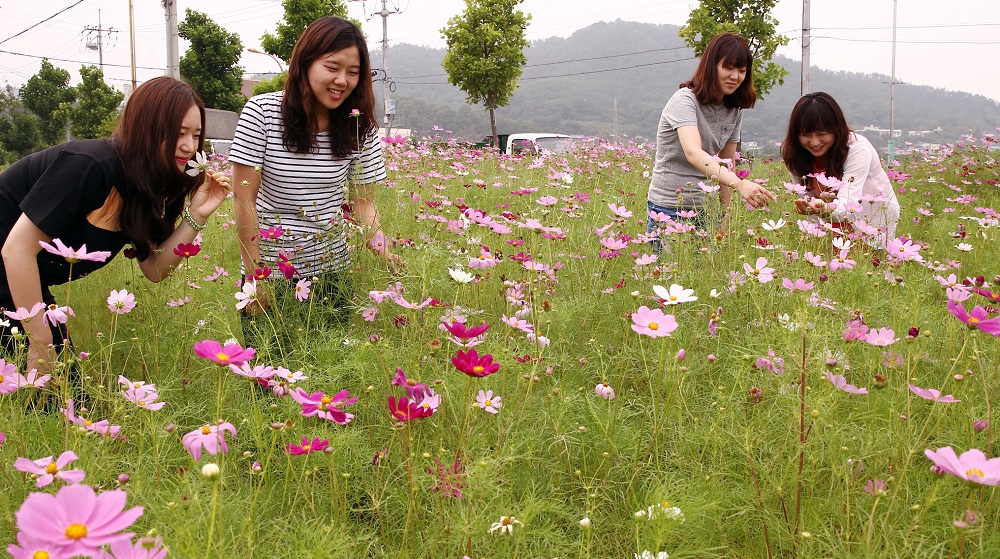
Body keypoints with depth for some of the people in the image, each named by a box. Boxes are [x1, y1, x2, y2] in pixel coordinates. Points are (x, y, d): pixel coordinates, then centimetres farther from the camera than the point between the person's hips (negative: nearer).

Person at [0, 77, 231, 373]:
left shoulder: (146, 183, 0)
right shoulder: (90, 165, -27)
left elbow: (154, 268, -2)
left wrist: (196, 216, -16)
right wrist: (41, 345, -22)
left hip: (28, 287, 9)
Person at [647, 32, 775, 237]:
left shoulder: (735, 110, 6)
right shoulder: (685, 100, -16)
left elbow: (726, 164, 12)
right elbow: (693, 153, -33)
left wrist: (725, 214, 2)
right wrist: (739, 184, -46)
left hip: (706, 209, 6)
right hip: (670, 208, -6)